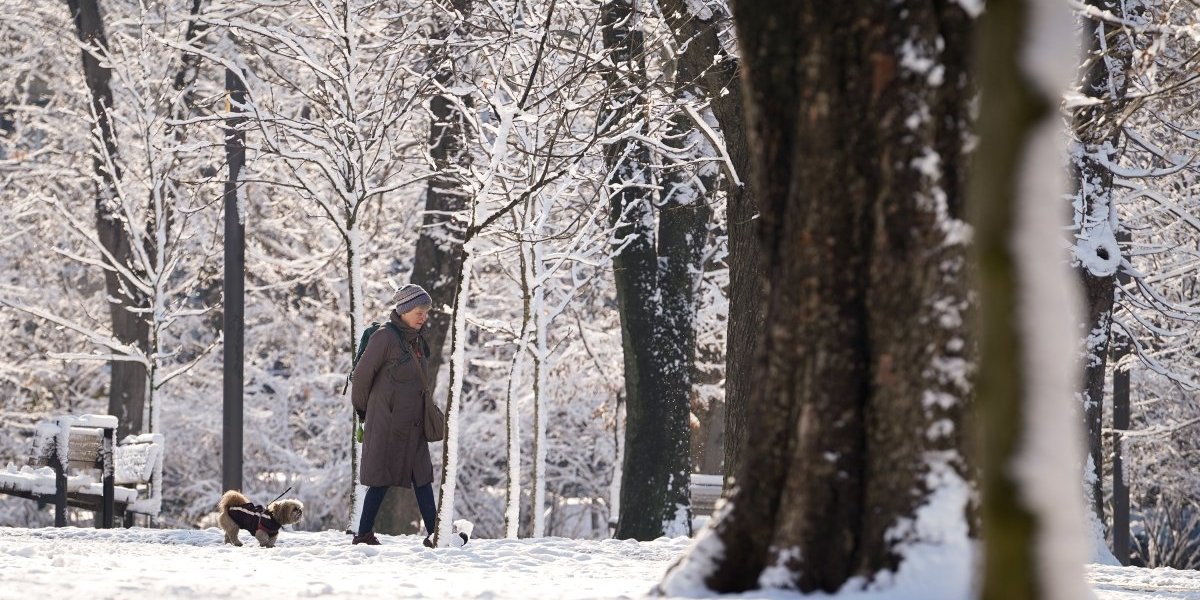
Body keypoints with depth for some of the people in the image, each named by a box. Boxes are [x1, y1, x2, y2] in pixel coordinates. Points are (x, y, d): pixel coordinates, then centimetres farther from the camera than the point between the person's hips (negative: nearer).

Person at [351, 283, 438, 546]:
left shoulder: (417, 341, 12)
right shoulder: (385, 337, -13)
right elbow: (361, 375, -9)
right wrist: (363, 410, 5)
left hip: (413, 424, 8)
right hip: (387, 423, -8)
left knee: (422, 477, 6)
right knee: (383, 478, -4)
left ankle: (435, 534, 6)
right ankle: (364, 535, 4)